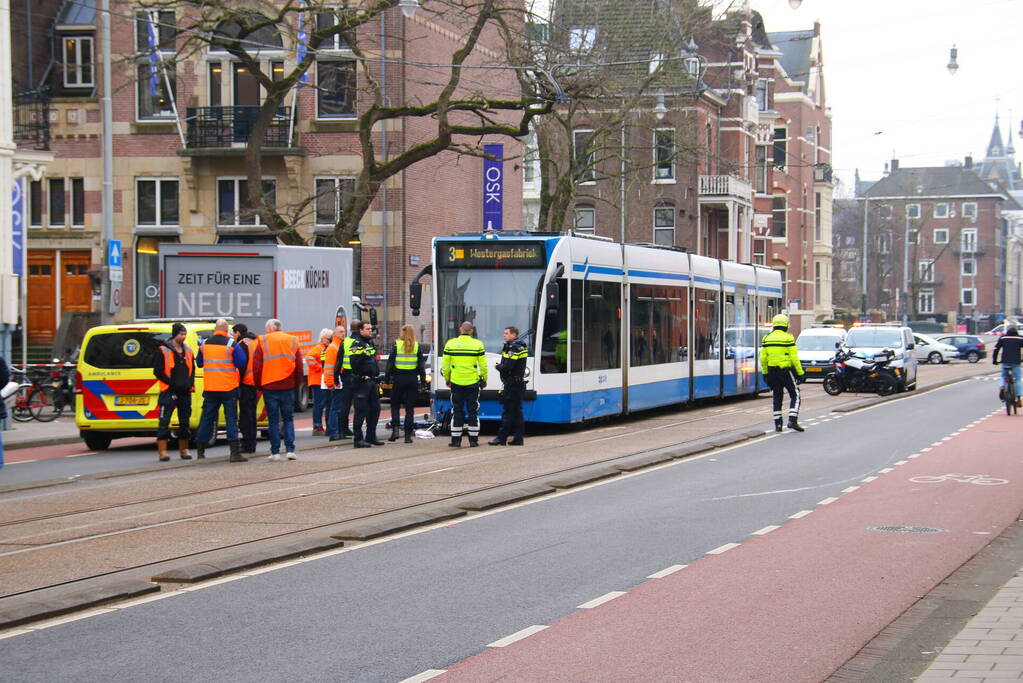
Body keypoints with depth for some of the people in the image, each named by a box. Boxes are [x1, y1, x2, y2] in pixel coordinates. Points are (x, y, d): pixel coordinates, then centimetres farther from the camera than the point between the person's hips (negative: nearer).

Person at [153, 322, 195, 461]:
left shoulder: (188, 351, 14)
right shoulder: (164, 351, -3)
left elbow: (192, 370, 21)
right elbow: (157, 371, -5)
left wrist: (190, 382, 2)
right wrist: (172, 383, -14)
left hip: (185, 392, 5)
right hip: (169, 392, -5)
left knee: (185, 422, 10)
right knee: (164, 422, -9)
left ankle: (184, 450, 19)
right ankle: (162, 451, -8)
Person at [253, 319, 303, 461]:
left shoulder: (263, 341, -2)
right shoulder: (292, 341, 7)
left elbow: (257, 367, -4)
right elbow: (299, 367, 5)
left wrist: (259, 384, 8)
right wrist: (295, 384, 14)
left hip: (269, 386, -2)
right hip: (288, 386, 2)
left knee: (273, 420, 5)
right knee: (288, 418, 10)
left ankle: (275, 452, 3)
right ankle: (290, 449, -2)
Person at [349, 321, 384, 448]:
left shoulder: (370, 343, 18)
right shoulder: (357, 344, -9)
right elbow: (354, 363, -19)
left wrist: (376, 376, 25)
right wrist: (361, 355, -33)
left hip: (372, 381, 9)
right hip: (361, 381, -9)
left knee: (375, 409, 10)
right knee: (361, 411, -8)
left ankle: (371, 436, 19)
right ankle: (358, 439, -5)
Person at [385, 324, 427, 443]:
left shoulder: (396, 345, -3)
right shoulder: (417, 346, 2)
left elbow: (390, 362, -3)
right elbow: (421, 364, 2)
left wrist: (387, 377, 3)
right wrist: (423, 379, 9)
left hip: (398, 378, -2)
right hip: (413, 379, 2)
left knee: (395, 404, 11)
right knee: (410, 407, 5)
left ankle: (395, 429, -5)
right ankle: (408, 435, 3)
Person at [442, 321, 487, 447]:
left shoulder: (450, 344, -1)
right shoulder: (478, 344, -4)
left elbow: (445, 365, 3)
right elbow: (483, 365, 0)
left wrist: (447, 379, 16)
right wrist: (484, 380, 13)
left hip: (456, 383, 0)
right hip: (472, 383, 0)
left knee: (457, 411, 6)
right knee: (473, 411, 8)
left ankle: (456, 440, 5)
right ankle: (473, 439, 8)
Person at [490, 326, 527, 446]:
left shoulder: (513, 348, -15)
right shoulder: (521, 346, 16)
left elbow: (507, 367, -23)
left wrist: (498, 366, -4)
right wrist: (501, 366, 7)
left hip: (512, 385, -10)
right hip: (520, 383, 10)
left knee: (508, 411, -7)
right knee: (517, 411, 10)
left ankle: (501, 438, -5)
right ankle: (518, 438, 11)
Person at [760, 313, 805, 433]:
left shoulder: (767, 338, 5)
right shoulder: (788, 338, -8)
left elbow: (763, 358, 4)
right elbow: (794, 358, -11)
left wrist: (765, 373, 13)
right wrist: (800, 373, -5)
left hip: (772, 371, 4)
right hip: (786, 371, -4)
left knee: (777, 397, 12)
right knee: (795, 395, 5)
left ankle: (777, 424, 10)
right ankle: (792, 420, -8)